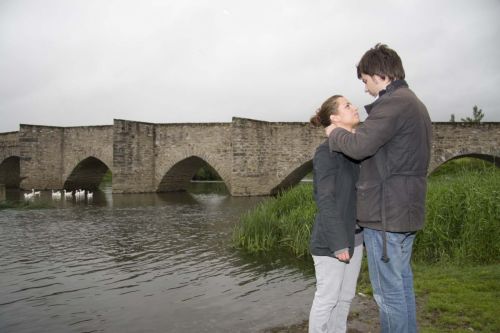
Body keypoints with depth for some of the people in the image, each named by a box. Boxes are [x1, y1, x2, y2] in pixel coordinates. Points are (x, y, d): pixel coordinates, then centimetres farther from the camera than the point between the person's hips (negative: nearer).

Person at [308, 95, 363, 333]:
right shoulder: (326, 151, -16)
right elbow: (325, 200, -20)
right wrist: (338, 243, -20)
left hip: (354, 235, 8)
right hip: (331, 240, -8)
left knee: (346, 295, 18)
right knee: (327, 298, 6)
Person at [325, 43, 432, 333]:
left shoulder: (394, 102, -15)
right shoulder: (415, 104, 17)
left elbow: (360, 146, -23)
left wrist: (336, 133, -3)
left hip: (386, 212, -10)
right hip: (407, 211, 10)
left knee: (388, 291, 0)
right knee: (402, 284, 18)